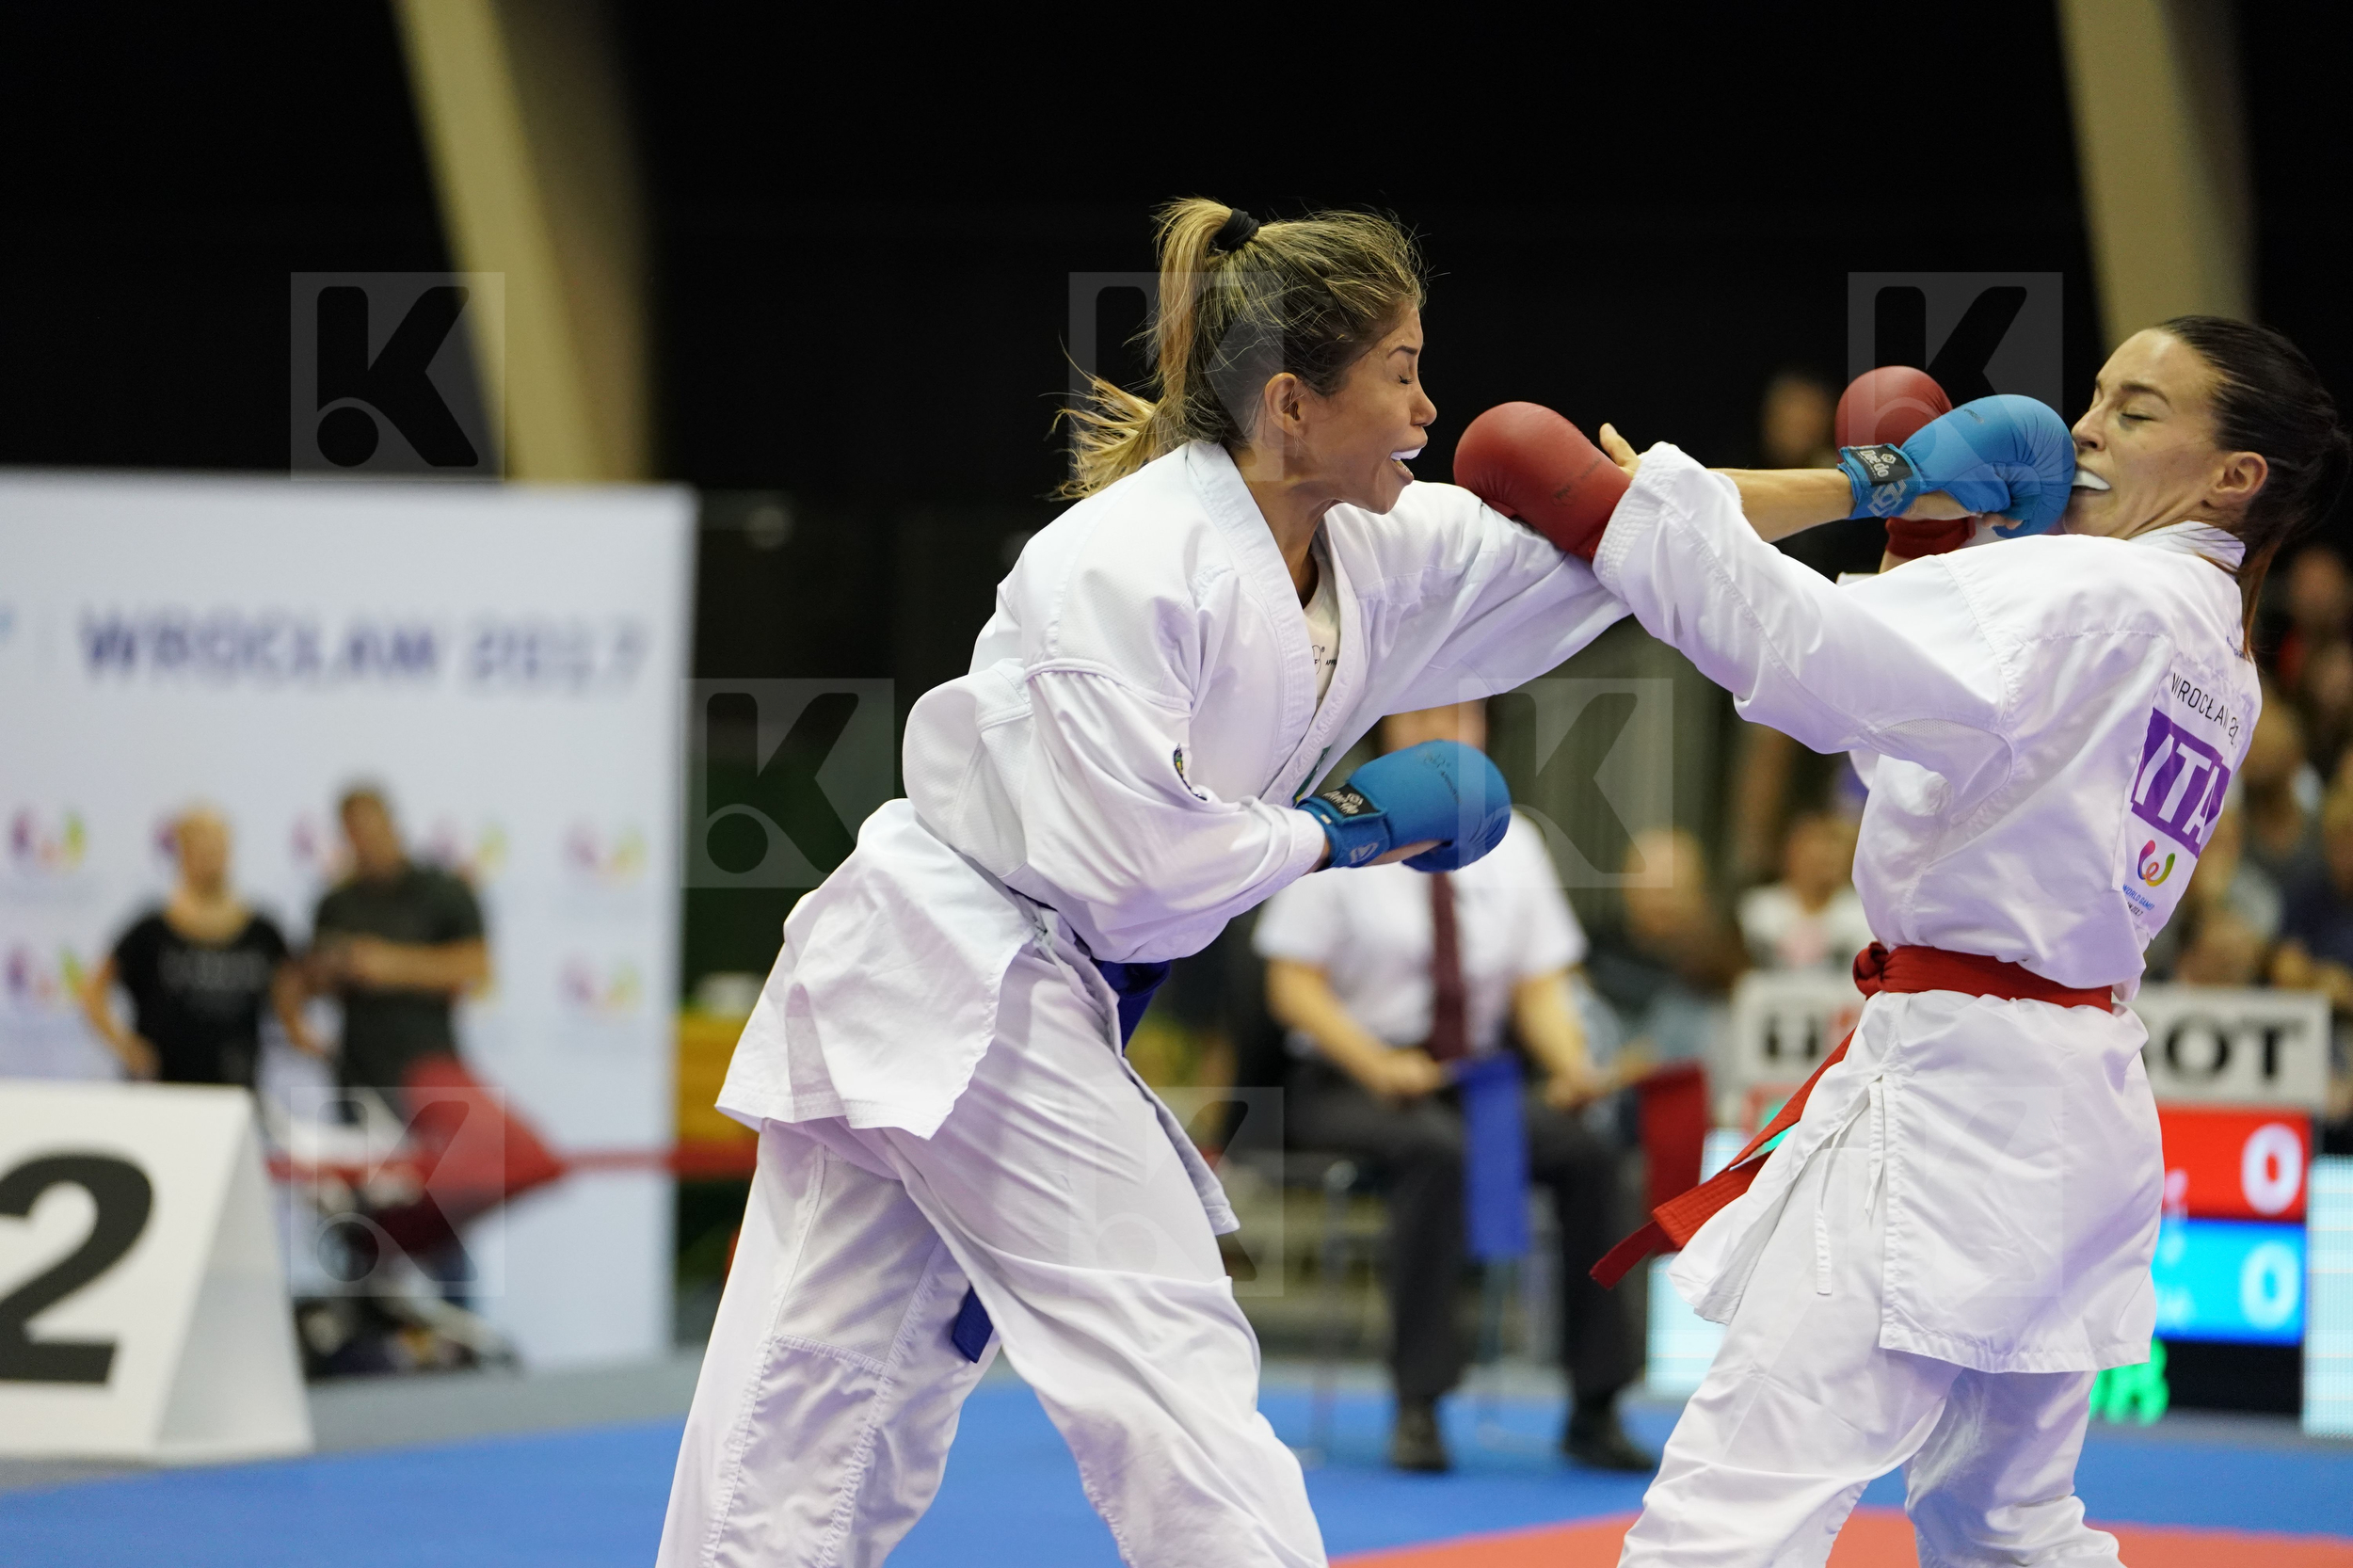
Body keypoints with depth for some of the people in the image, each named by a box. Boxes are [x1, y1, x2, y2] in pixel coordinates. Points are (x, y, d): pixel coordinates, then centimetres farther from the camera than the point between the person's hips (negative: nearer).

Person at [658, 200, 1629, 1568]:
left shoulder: (1380, 556, 4)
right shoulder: (1124, 565, -21)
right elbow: (1127, 855, -24)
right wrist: (1347, 829, -13)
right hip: (968, 981, -8)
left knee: (822, 1409, 8)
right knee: (1175, 1367, -9)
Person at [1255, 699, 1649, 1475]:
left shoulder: (1512, 844, 10)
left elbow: (1540, 986, 9)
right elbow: (1293, 985, -7)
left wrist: (1571, 1064, -12)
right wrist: (1378, 1064, -22)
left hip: (1476, 1083, 4)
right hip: (1347, 1087, -4)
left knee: (1587, 1151, -25)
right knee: (1436, 1149, -38)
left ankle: (1594, 1410, -20)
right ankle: (1417, 1406, -34)